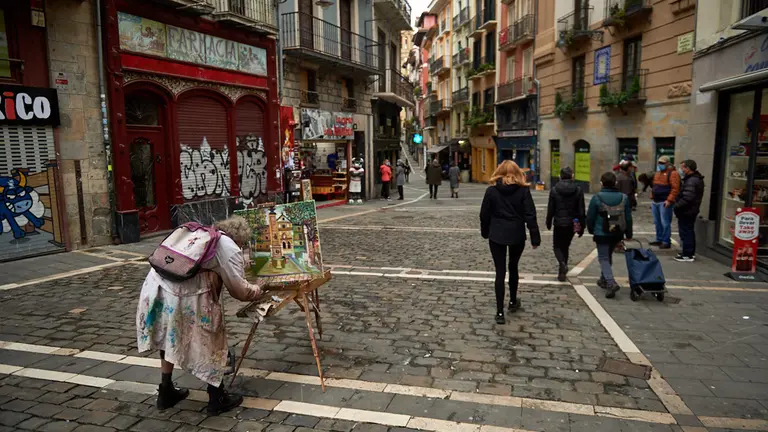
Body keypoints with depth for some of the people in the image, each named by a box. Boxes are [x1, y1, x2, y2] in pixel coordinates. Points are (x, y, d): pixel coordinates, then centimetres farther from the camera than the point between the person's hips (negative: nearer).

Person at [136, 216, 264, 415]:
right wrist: (256, 290, 19)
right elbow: (239, 290, -1)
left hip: (157, 285, 8)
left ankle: (166, 391, 42)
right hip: (185, 295, -8)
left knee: (168, 336, 28)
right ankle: (217, 398, 23)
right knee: (208, 341, 11)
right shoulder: (229, 248, -1)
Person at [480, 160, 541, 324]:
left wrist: (485, 232, 15)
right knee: (513, 267, 21)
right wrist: (535, 238, -3)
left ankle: (500, 312, 0)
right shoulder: (523, 190, -4)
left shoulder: (491, 190, -3)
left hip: (497, 235, -1)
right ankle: (513, 301, 36)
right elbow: (530, 216, -7)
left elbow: (484, 215, 1)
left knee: (500, 271, 2)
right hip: (517, 235, 1)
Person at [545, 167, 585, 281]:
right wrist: (581, 227, 5)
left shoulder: (554, 190, -7)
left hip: (559, 223, -2)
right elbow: (581, 210, -2)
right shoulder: (578, 190, -3)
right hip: (572, 224, 2)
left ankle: (562, 263, -18)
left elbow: (550, 209, -3)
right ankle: (562, 272, 18)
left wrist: (548, 222, 9)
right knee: (565, 246, 16)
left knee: (557, 246, 11)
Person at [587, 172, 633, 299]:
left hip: (601, 234, -5)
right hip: (617, 234, 5)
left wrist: (591, 230, 11)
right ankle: (604, 280, 36)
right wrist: (629, 235, 15)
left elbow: (590, 217, -7)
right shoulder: (624, 198, 1)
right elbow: (628, 218, 6)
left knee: (603, 258, 1)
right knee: (608, 256, 22)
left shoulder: (596, 198, -12)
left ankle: (611, 283, -18)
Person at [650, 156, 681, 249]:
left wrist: (669, 200, -22)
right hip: (656, 202, 9)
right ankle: (659, 239, 23)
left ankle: (666, 242, -1)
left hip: (665, 202, -9)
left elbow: (675, 188, -17)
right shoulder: (658, 173, 18)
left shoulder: (672, 173, -9)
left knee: (665, 223, -6)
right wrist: (652, 198, 18)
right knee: (657, 222, 14)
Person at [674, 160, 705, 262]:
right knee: (690, 231, 20)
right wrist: (678, 204, 12)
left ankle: (687, 255, 1)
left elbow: (687, 198, -29)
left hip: (686, 211, -11)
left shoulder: (691, 181, -22)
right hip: (692, 210, 11)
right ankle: (691, 252, 31)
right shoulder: (697, 179, 12)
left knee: (686, 232, -4)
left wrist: (676, 205, -17)